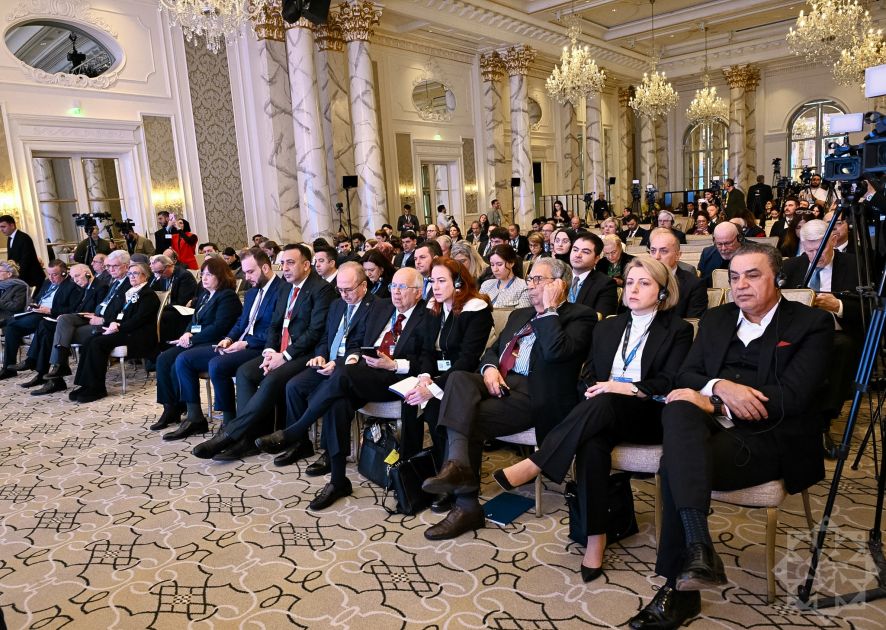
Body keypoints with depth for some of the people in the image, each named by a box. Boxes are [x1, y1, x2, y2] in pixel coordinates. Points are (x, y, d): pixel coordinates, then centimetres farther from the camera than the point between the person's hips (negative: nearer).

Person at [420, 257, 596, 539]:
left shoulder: (579, 316, 1)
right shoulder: (520, 315, 25)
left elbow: (555, 352, -19)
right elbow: (492, 350, 24)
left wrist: (549, 309, -9)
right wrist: (489, 368, 1)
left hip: (536, 395, -7)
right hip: (500, 382, 7)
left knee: (469, 418, -25)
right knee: (458, 378, -25)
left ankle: (467, 505, -20)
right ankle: (458, 464, -38)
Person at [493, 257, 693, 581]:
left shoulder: (678, 330, 6)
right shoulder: (606, 328, 19)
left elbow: (670, 383, -6)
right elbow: (587, 376, 14)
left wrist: (625, 388, -19)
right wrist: (595, 389, -9)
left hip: (649, 416, -3)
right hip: (604, 416, 3)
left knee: (602, 404, -36)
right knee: (592, 441, -33)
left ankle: (533, 465, -35)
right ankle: (595, 535, -28)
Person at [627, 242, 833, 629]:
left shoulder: (811, 324, 2)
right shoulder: (716, 320, 18)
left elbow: (793, 397, -11)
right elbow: (686, 375, 9)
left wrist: (712, 403, -17)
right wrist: (720, 387, -14)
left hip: (769, 440, -4)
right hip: (713, 425, 5)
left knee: (675, 465, -31)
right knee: (679, 408, -33)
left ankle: (678, 588, -20)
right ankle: (699, 548, -38)